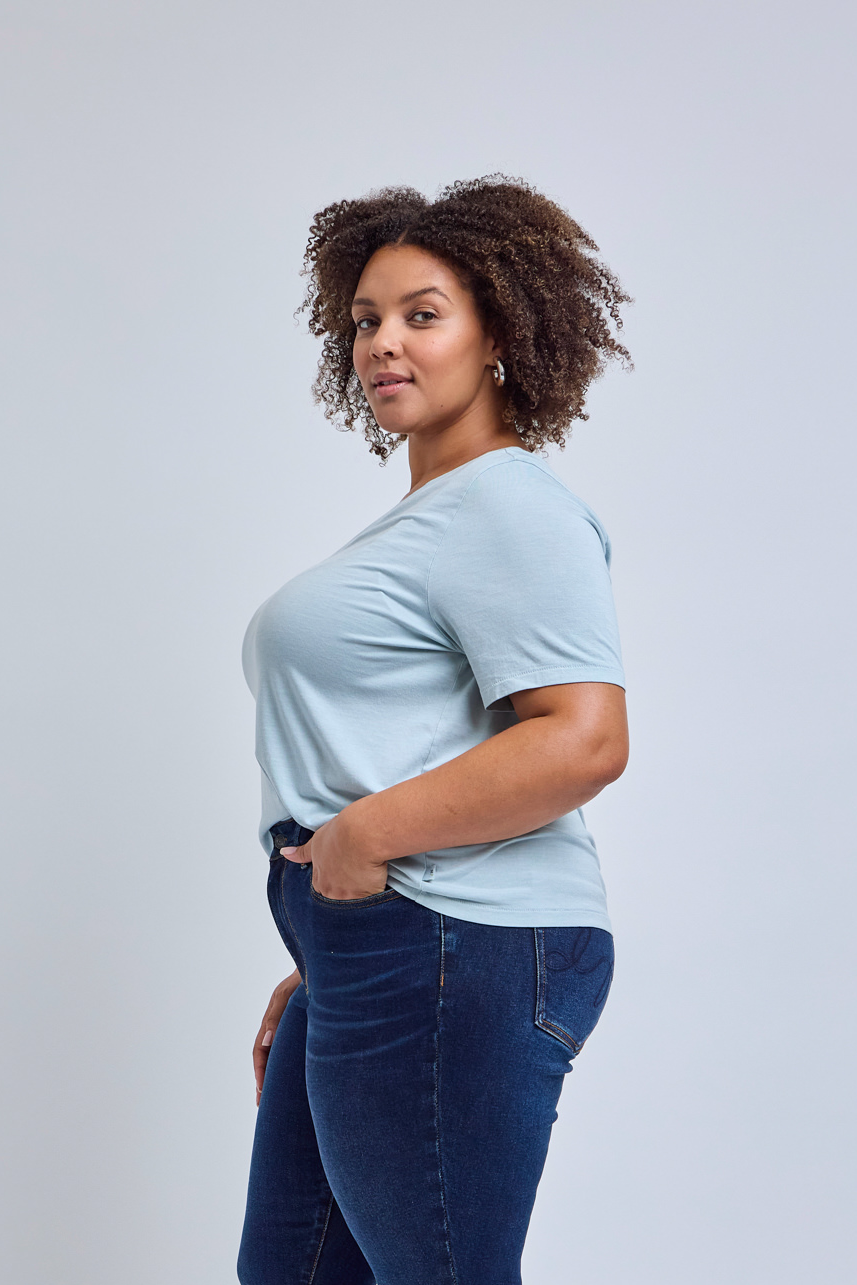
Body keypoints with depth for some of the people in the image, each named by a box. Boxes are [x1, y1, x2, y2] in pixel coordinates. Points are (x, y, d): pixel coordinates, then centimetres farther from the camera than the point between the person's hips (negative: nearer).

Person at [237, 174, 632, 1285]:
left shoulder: (511, 507, -11)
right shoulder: (421, 518, 21)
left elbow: (582, 741, -23)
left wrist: (366, 836, -19)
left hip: (453, 953, -10)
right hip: (369, 959, 10)